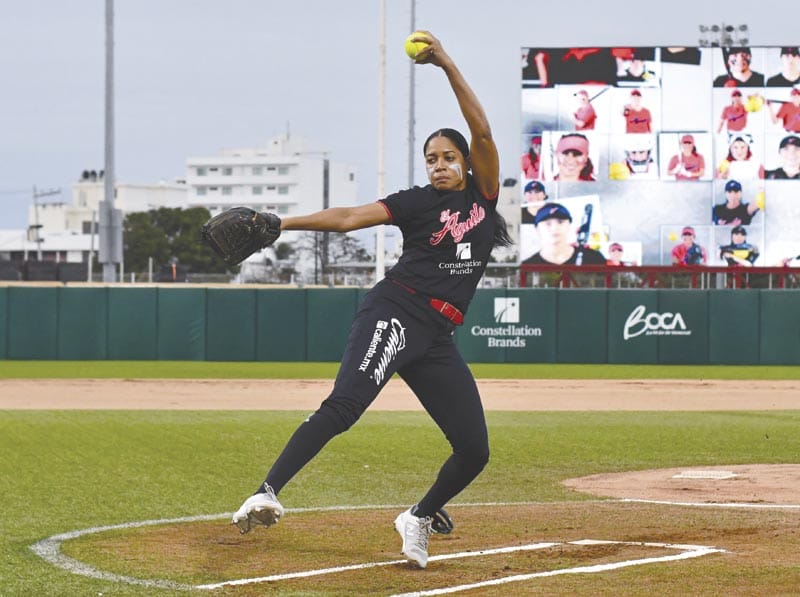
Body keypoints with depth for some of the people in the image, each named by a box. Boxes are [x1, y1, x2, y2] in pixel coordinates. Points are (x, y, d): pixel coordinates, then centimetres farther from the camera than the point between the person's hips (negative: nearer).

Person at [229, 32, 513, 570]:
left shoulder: (482, 195, 15)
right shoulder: (418, 202, 6)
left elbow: (482, 131, 3)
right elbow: (348, 217, -6)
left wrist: (448, 65, -2)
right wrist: (281, 224, -19)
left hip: (437, 338, 5)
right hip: (394, 312, -5)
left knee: (474, 450, 1)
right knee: (344, 404, -27)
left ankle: (418, 520, 25)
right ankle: (267, 494, -38)